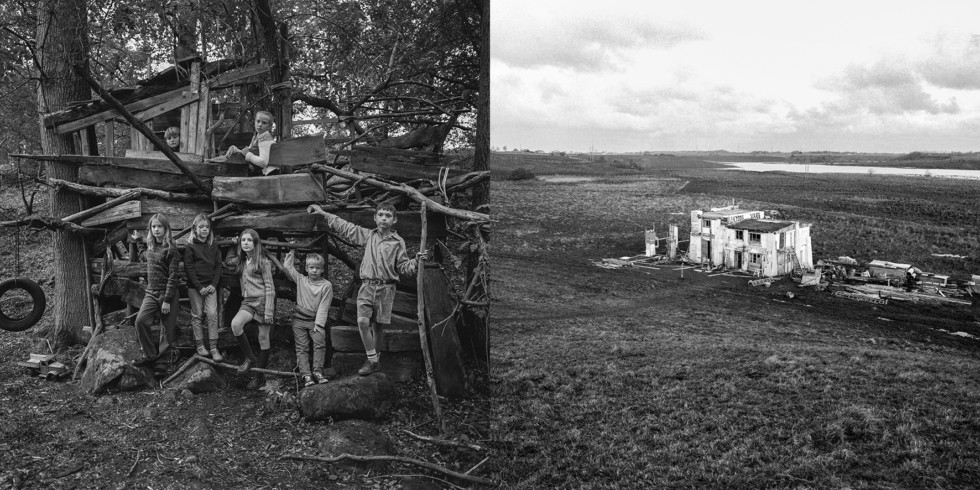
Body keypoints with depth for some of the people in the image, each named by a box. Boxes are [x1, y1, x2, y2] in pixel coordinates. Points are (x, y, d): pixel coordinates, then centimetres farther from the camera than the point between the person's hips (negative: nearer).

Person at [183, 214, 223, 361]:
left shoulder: (213, 246, 9)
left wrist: (214, 284, -6)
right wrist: (199, 287, -13)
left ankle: (214, 348, -5)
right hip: (195, 287, -2)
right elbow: (188, 268, -6)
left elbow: (218, 266, 7)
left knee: (212, 314, -6)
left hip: (210, 286, 2)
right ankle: (200, 346, 13)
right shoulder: (190, 247, -2)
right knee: (197, 315, 4)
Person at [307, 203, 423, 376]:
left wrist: (416, 261, -15)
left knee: (378, 326, 4)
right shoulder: (368, 235, 9)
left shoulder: (398, 242, 4)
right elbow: (345, 227, 13)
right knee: (362, 321, -15)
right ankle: (372, 360, -3)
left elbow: (403, 267, 5)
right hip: (367, 285, 1)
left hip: (386, 288, -1)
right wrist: (323, 213, 11)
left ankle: (375, 357, 25)